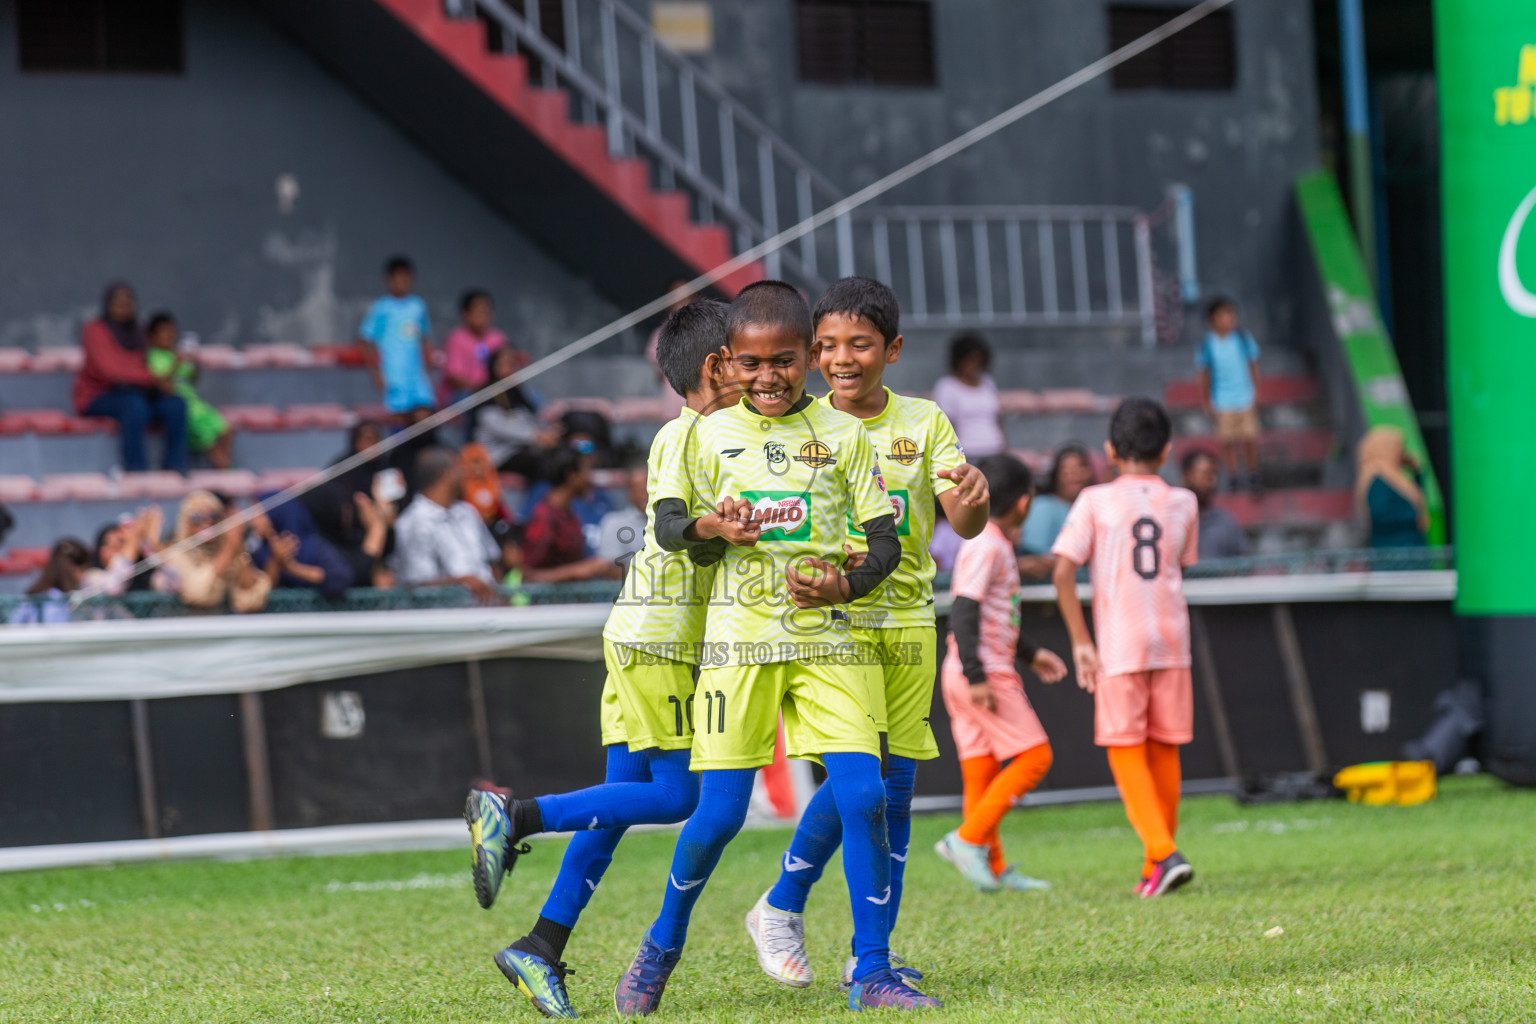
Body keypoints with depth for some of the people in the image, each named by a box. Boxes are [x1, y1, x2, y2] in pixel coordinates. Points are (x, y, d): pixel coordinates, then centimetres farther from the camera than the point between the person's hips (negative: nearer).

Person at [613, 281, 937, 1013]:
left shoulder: (842, 435, 4)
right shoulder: (712, 434, 6)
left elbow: (885, 542, 4)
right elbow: (668, 524, 9)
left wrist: (845, 584, -16)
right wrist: (710, 526, -14)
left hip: (829, 634, 0)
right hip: (740, 636, 0)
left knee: (862, 796, -12)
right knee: (721, 810, -2)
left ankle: (871, 972, -4)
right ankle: (661, 946, 21)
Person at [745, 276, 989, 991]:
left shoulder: (923, 423, 5)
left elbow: (964, 524, -2)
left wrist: (974, 499, -25)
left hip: (906, 617, 3)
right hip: (830, 615, -3)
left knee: (896, 786, 2)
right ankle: (781, 909, 5)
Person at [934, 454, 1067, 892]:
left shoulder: (996, 544, 18)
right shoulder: (986, 546, -13)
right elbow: (964, 613, -21)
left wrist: (1029, 654, 29)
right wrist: (976, 676, -25)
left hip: (982, 674, 10)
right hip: (984, 673, -10)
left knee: (981, 770, 8)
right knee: (1034, 756, -8)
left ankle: (994, 868, 10)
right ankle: (969, 838, -12)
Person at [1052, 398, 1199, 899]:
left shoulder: (1095, 501, -2)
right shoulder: (1183, 503, 8)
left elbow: (1063, 571, -9)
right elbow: (1179, 568, 15)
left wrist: (1080, 641, -7)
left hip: (1119, 641, -3)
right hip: (1171, 636, 3)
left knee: (1125, 748, 1)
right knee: (1164, 749, 12)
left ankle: (1163, 852, -16)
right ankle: (1156, 865, 19)